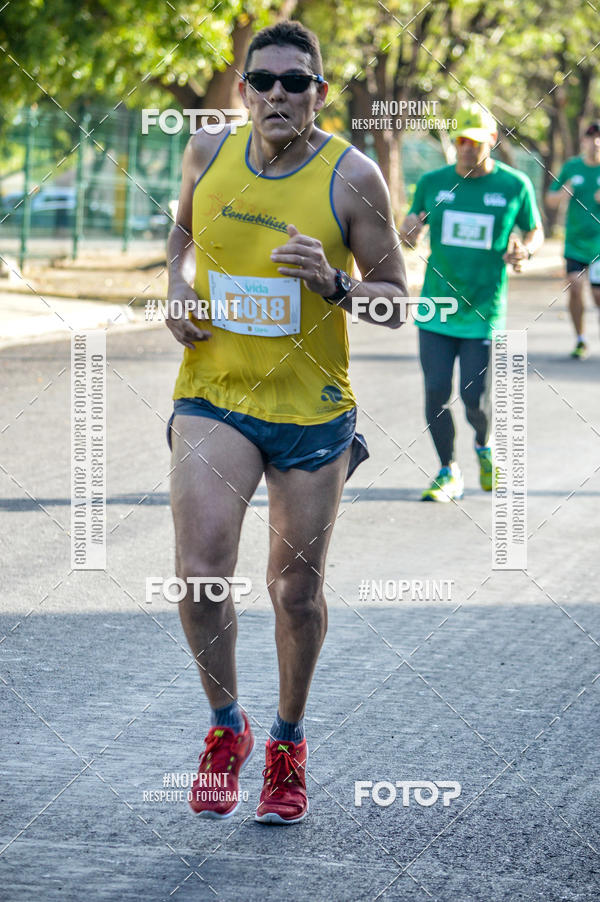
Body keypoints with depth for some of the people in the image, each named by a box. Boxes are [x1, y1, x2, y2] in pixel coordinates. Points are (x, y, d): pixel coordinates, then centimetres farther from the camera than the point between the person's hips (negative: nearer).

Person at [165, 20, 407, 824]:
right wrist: (178, 288, 1)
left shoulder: (352, 177, -11)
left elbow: (397, 303, -6)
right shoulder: (209, 154, -2)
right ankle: (226, 726, 9)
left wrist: (334, 285, -25)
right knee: (200, 573, -15)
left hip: (313, 409, -1)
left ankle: (289, 741, 30)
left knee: (297, 589, 6)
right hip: (213, 399, 1)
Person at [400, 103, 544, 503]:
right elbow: (412, 237, 15)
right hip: (435, 312, 2)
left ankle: (485, 447, 32)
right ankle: (449, 474, 16)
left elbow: (535, 231, 12)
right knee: (436, 395, -1)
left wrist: (525, 250, -11)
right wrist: (408, 232, -10)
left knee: (475, 399, -2)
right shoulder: (433, 182, 3)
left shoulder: (514, 185, -2)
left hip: (484, 313, -2)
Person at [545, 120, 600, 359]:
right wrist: (562, 193, -10)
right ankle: (580, 341, 7)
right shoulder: (571, 167, 6)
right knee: (575, 287, -8)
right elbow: (550, 200, 13)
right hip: (574, 241, 2)